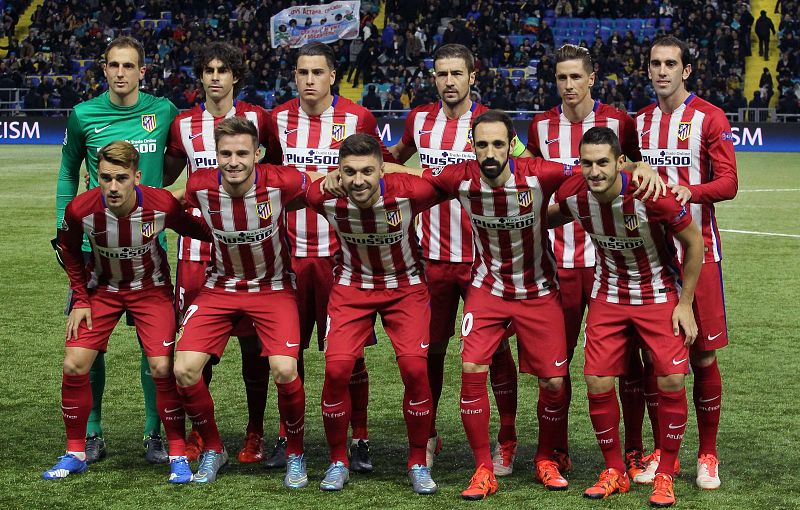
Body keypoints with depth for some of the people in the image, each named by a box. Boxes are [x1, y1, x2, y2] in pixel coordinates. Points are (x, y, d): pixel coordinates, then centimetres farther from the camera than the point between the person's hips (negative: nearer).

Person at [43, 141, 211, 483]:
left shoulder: (163, 205, -29)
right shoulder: (80, 209, -25)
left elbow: (196, 231, -6)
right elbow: (68, 249, -2)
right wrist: (80, 298, -3)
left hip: (150, 288, -1)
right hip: (102, 289, 2)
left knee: (162, 368, -12)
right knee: (74, 366, -7)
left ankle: (178, 455, 4)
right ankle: (75, 453, 11)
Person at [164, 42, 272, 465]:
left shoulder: (256, 118, 2)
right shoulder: (184, 124, 8)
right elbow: (164, 176, 20)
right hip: (197, 244, 2)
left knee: (252, 338, 1)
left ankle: (255, 432, 12)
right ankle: (199, 430, 16)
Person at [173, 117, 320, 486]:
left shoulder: (280, 182, -22)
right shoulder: (200, 186, -16)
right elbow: (183, 209, 9)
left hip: (273, 286, -2)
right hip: (221, 286, 2)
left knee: (284, 372, -20)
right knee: (184, 370, -12)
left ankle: (295, 455, 6)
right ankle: (212, 449, 14)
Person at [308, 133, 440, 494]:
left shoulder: (409, 192, -28)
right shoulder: (324, 198, -22)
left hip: (405, 285, -1)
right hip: (351, 286, 1)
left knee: (415, 368, -15)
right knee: (336, 368, -13)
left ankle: (418, 463, 5)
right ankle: (338, 462, 7)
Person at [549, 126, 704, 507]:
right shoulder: (573, 197, -16)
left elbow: (693, 242, -13)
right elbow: (550, 218, 11)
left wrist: (685, 304, -10)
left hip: (660, 295, -3)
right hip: (609, 296, 3)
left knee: (671, 380, -10)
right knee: (597, 380, -4)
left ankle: (664, 476, 7)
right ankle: (614, 472, 15)